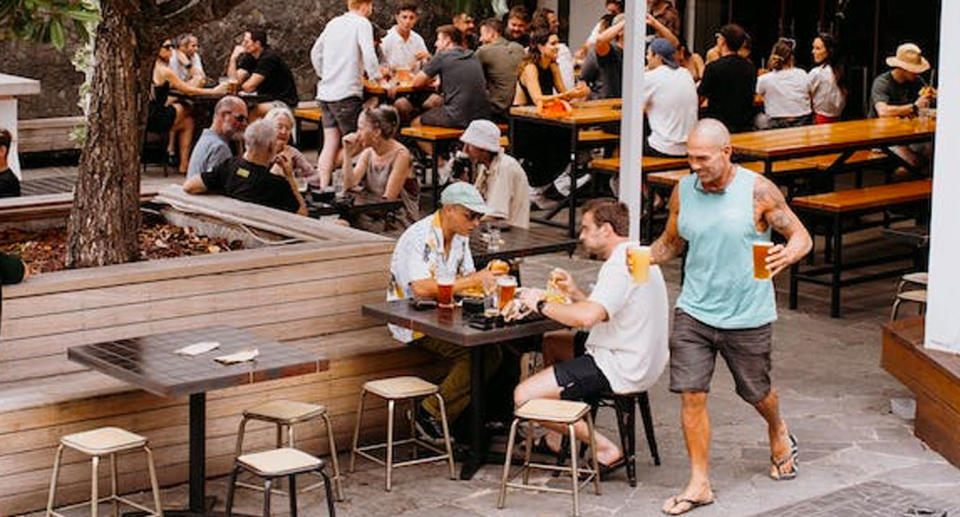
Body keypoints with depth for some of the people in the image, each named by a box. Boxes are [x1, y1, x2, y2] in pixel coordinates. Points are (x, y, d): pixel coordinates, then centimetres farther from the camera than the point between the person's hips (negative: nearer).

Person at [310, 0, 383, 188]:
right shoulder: (362, 23, -6)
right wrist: (376, 77, -7)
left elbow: (315, 53, 22)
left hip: (325, 93, 7)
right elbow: (368, 55, -19)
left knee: (330, 143, 9)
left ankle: (323, 187, 7)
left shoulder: (333, 23, 15)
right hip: (346, 94, -7)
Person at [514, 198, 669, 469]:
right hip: (638, 360, 11)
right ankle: (556, 436, 26)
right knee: (551, 342, 28)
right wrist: (574, 292, 6)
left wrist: (542, 303, -18)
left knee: (524, 396, -13)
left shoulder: (620, 266, -20)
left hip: (622, 370, -11)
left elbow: (587, 317, -32)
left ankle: (606, 449, -8)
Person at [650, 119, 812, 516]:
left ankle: (778, 435, 50)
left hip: (748, 316, -2)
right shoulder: (683, 191, -1)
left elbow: (801, 236, -6)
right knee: (691, 394, -5)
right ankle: (699, 484, 6)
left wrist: (787, 254, -29)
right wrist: (645, 258, -7)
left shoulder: (758, 191, -11)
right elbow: (672, 242, 14)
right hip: (693, 311, 2)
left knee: (755, 391, 15)